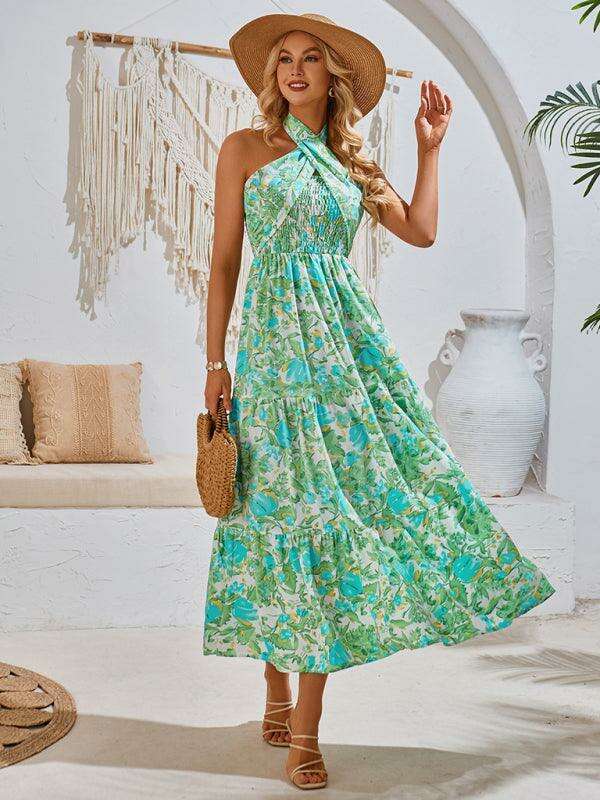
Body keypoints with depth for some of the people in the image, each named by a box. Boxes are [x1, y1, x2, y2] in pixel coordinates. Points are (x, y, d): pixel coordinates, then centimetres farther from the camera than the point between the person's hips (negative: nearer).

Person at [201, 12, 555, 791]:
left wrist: (430, 147, 11)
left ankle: (303, 723, 3)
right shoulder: (245, 148, 6)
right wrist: (214, 362, -3)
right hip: (277, 341, -3)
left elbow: (421, 231, 8)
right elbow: (224, 261, 2)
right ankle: (280, 691, 11)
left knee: (343, 495, -4)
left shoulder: (352, 161, 16)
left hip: (350, 338, 3)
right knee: (295, 505, -6)